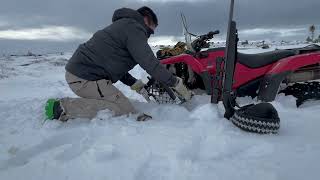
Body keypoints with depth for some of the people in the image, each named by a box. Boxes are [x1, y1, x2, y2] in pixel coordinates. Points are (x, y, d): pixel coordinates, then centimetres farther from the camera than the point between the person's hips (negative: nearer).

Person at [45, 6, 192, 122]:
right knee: (125, 110, -12)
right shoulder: (134, 28, -7)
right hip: (86, 78, -10)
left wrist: (134, 84, 19)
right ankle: (65, 108, -14)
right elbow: (150, 63, -17)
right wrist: (177, 84, -8)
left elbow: (114, 64, 26)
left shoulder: (122, 25, 25)